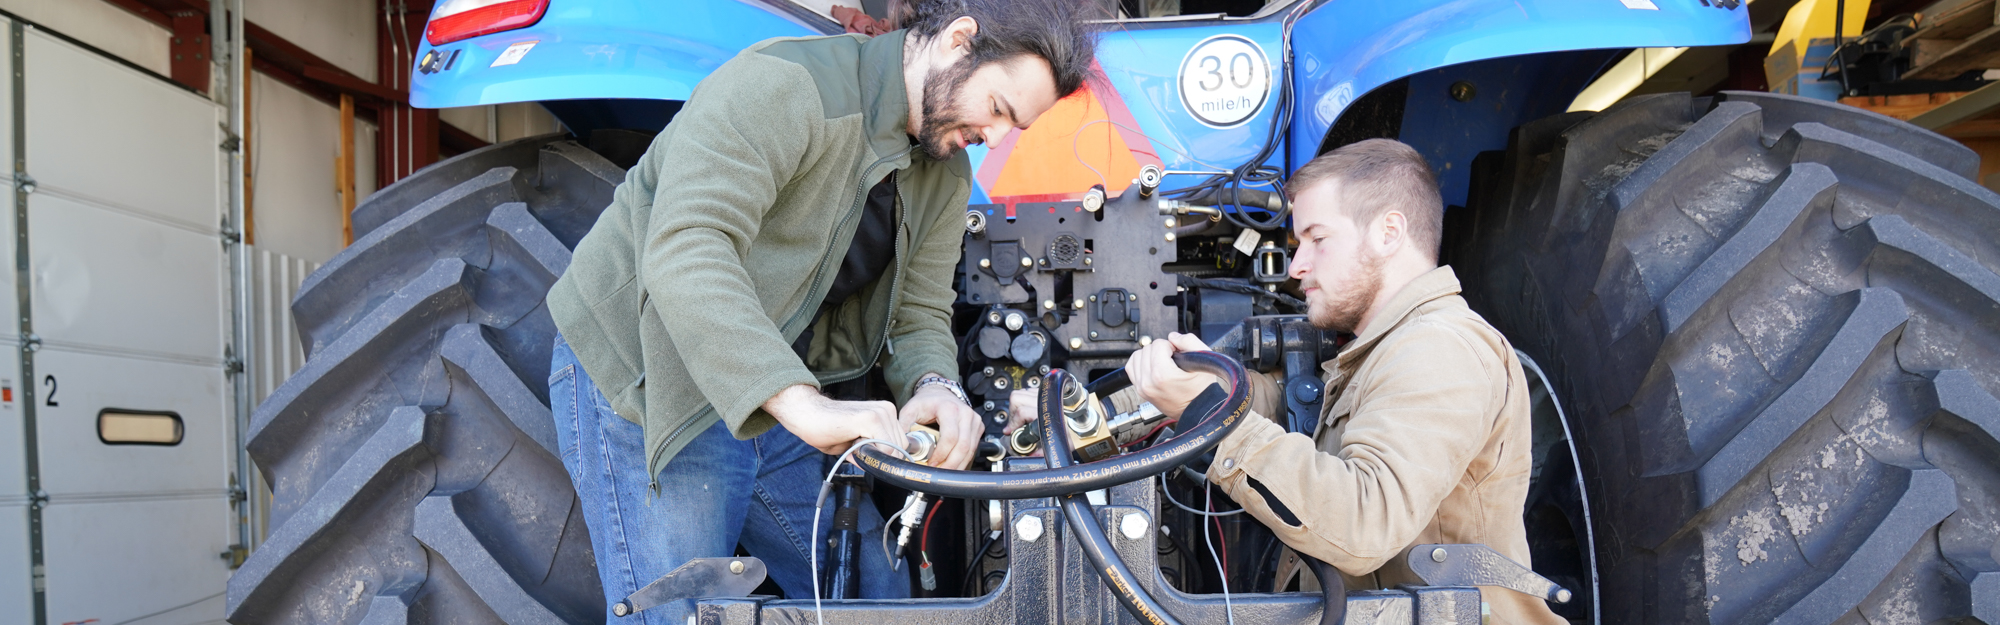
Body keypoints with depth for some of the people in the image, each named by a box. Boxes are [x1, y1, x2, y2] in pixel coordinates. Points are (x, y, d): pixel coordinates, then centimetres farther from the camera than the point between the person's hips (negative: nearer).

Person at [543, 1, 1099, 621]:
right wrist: (801, 403, -45)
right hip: (645, 387, -7)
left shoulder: (946, 175, 4)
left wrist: (935, 386, -21)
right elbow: (682, 251, -36)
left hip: (776, 401, 8)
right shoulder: (778, 87, -24)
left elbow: (917, 312, 3)